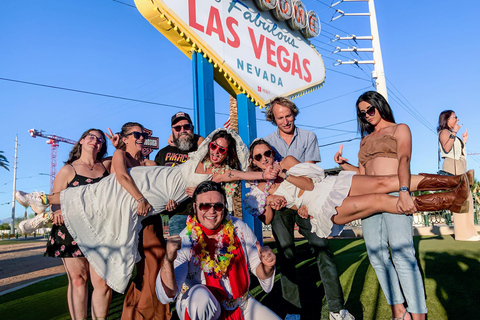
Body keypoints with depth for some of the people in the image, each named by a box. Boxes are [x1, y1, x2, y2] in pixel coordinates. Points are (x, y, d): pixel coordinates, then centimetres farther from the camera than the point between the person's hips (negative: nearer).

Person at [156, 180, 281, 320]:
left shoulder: (239, 228, -12)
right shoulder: (185, 241, -20)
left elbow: (257, 268, -3)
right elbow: (166, 296, -29)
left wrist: (266, 266, -27)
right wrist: (168, 260, -48)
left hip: (241, 305, 3)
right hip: (200, 309, -3)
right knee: (200, 295, -34)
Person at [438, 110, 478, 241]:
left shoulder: (452, 134, 26)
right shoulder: (444, 132, -1)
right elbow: (447, 148, -20)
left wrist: (464, 141, 21)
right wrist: (454, 132, -16)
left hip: (460, 168, 10)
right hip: (452, 166, -10)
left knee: (467, 198, 7)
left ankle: (468, 232, 11)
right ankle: (463, 233, -15)